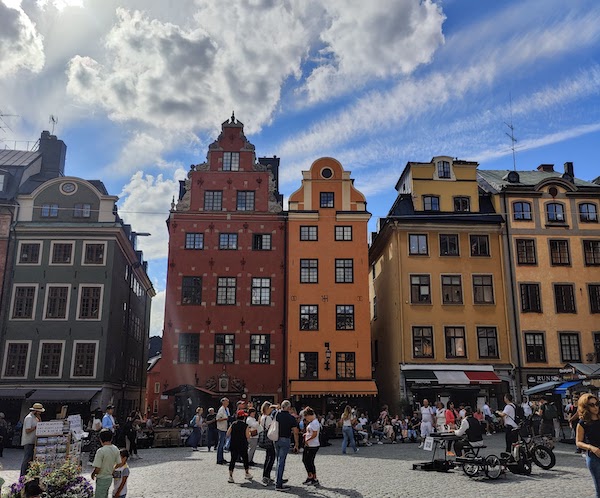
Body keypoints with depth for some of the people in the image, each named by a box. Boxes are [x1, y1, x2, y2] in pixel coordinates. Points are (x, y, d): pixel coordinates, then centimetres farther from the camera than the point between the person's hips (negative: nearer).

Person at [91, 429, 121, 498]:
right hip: (110, 478, 7)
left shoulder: (101, 451, -23)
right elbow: (118, 464, 4)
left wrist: (93, 473, -1)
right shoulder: (116, 449, -3)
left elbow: (97, 469, -21)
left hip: (102, 479, -7)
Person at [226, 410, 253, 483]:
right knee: (245, 459, 16)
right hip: (242, 446, -2)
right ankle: (247, 474, 30)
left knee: (233, 459, 5)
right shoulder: (245, 426, -9)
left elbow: (227, 434, -1)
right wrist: (249, 432, 6)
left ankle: (230, 476, -2)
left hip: (233, 446, 2)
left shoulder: (233, 424, 0)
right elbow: (247, 437, -13)